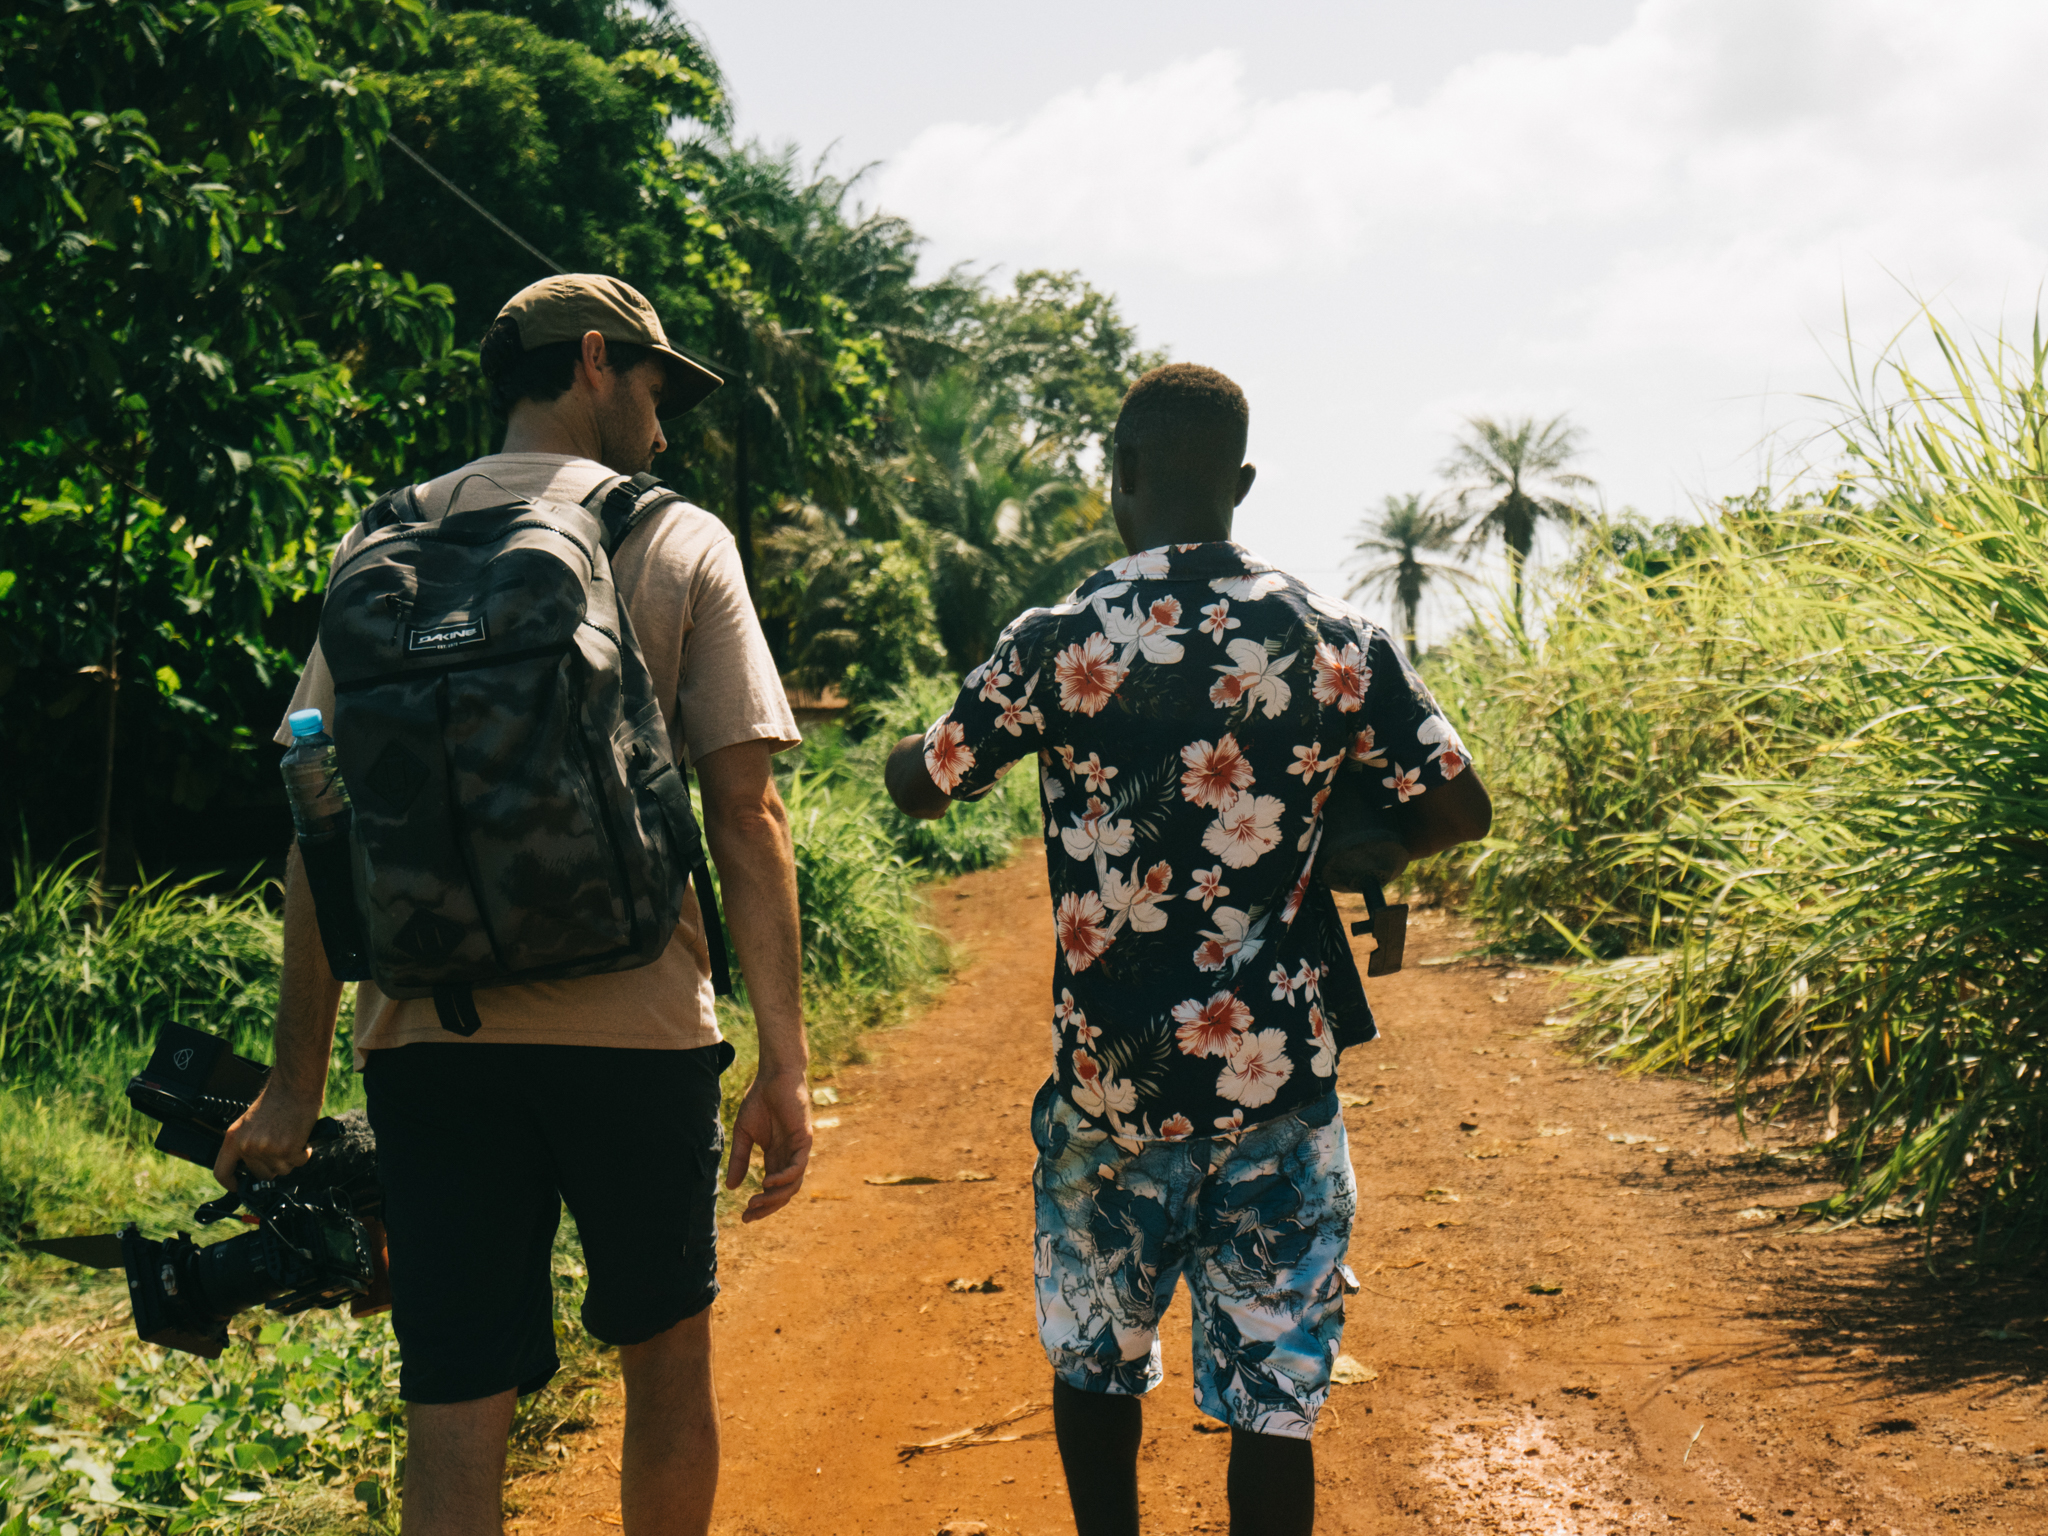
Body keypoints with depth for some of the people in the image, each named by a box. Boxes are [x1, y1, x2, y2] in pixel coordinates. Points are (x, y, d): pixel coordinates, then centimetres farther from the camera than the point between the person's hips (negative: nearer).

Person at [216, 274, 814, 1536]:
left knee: (454, 1431, 3)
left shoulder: (383, 549, 9)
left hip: (428, 1037, 2)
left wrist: (298, 1080, 9)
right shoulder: (677, 540, 2)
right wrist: (784, 1064, -4)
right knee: (669, 1360, 19)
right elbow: (746, 814, -5)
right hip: (631, 1027, -2)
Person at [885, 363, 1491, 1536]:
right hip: (1280, 1085, 1)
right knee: (1273, 1395, 6)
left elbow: (922, 783, 7)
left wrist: (902, 748, 30)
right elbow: (1460, 808, 2)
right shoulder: (1338, 642, -3)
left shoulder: (1058, 645, -6)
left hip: (1113, 1086, 0)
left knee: (1095, 1363, 20)